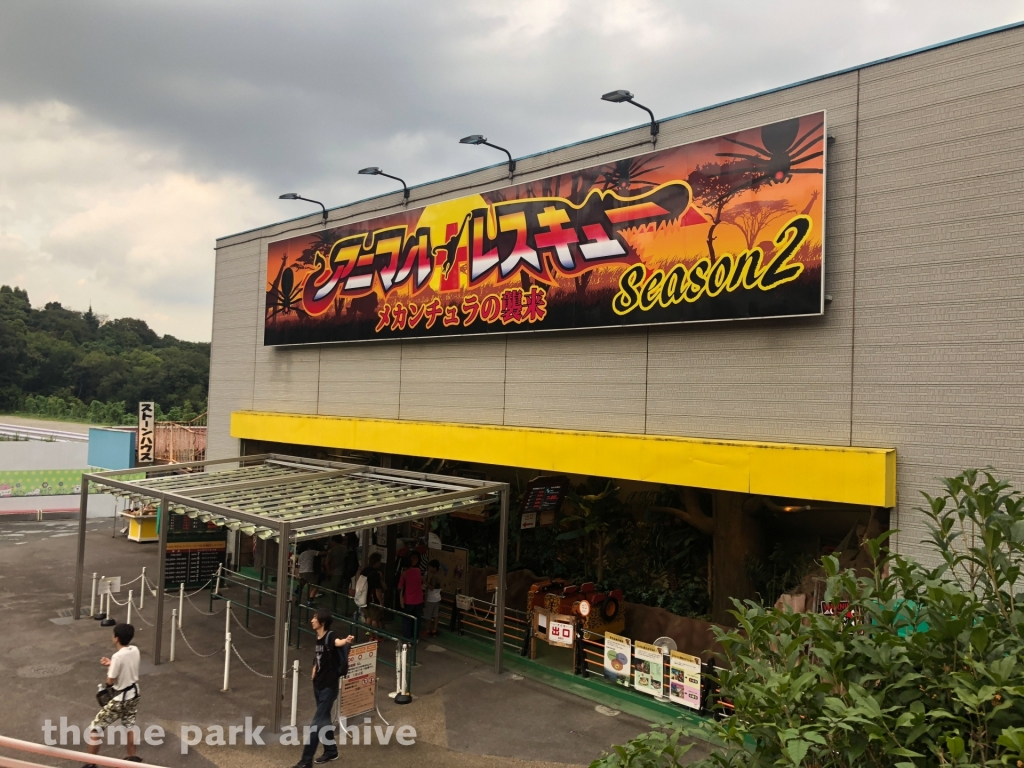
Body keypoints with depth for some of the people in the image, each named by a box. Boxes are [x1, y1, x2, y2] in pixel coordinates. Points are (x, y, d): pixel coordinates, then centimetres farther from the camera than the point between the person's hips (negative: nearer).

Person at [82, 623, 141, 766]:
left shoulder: (117, 656, -27)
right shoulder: (135, 650, -6)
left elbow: (110, 681, -19)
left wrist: (109, 668, -1)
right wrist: (112, 664, 3)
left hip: (120, 699, -8)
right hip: (133, 693, 8)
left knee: (95, 727, 7)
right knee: (129, 724, 28)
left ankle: (91, 763, 14)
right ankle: (133, 757, 41)